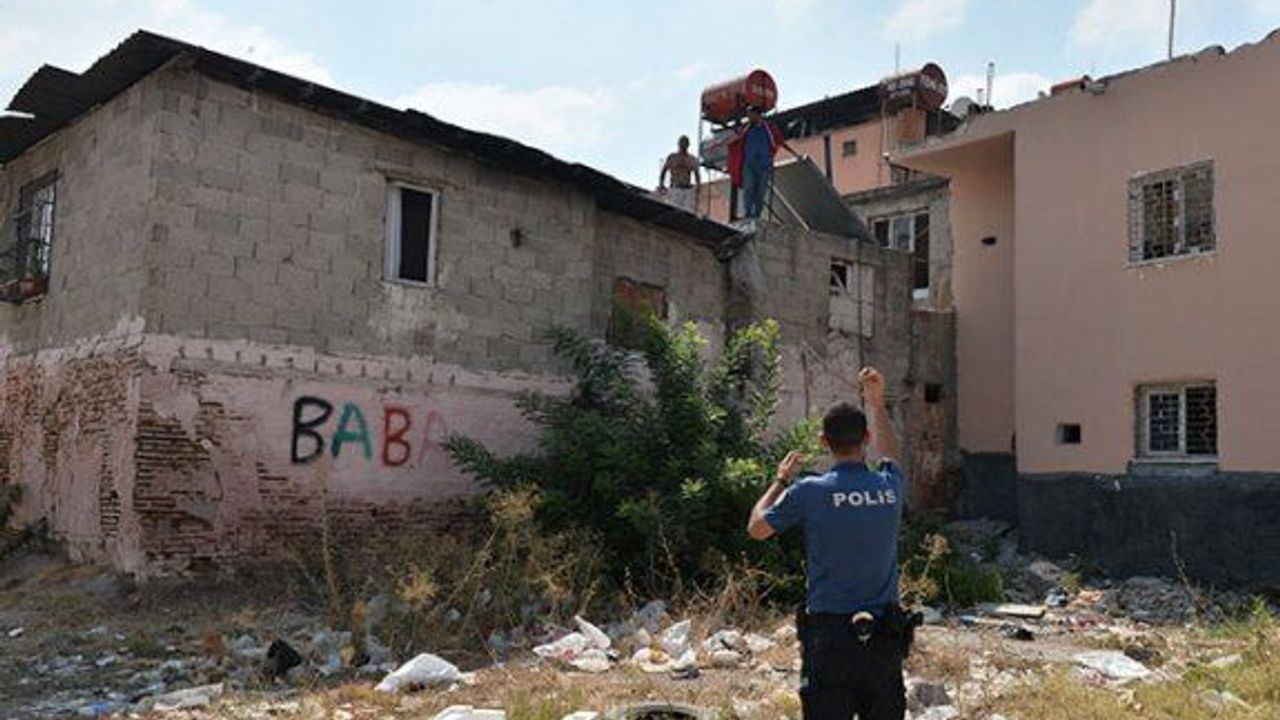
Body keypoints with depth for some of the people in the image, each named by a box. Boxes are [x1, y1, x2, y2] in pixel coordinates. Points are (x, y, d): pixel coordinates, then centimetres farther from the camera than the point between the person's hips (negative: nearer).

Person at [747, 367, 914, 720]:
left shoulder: (809, 492, -12)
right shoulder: (890, 487, -1)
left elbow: (757, 528, 4)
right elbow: (888, 454, 25)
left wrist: (780, 480, 17)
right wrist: (876, 403, 33)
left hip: (828, 634, -3)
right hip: (884, 636, 4)